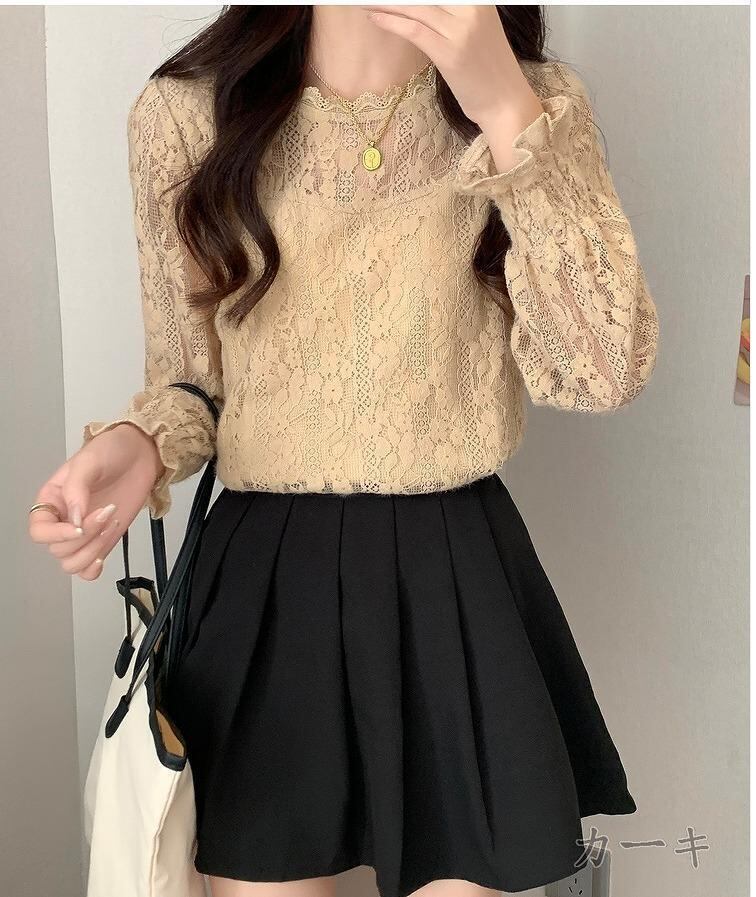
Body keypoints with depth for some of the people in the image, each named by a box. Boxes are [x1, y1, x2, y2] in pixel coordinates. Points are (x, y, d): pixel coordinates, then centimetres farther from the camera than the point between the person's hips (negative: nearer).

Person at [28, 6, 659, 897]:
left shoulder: (535, 104, -1)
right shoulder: (185, 112, -1)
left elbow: (604, 371, -13)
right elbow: (187, 379, 6)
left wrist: (507, 111, -20)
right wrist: (140, 445, -17)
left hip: (461, 578, 1)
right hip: (263, 580, 0)